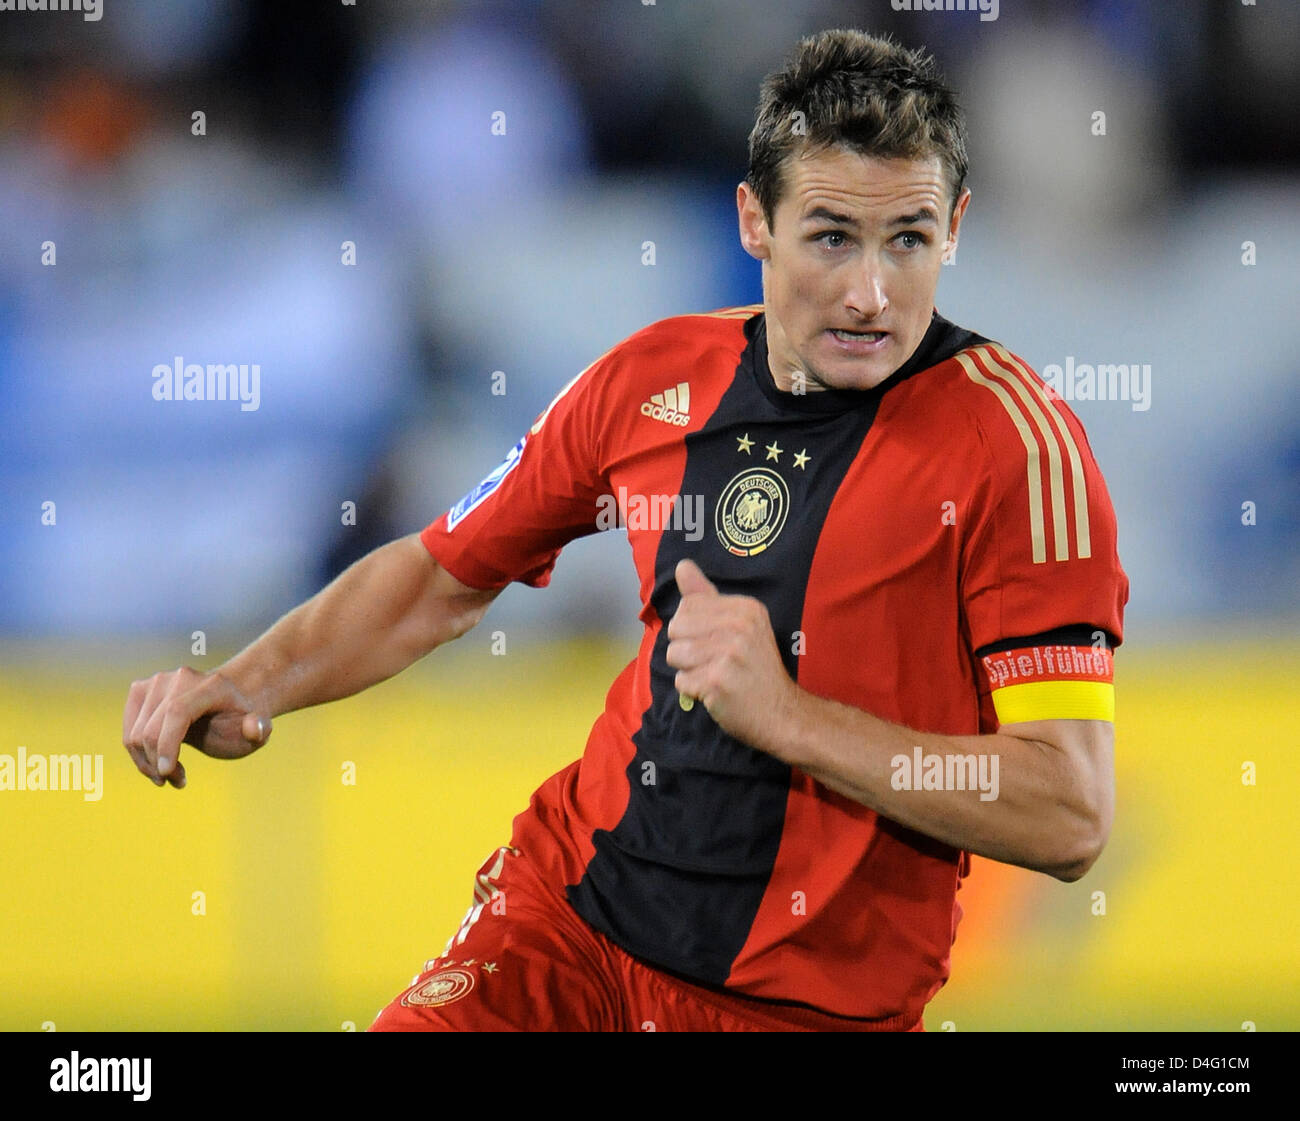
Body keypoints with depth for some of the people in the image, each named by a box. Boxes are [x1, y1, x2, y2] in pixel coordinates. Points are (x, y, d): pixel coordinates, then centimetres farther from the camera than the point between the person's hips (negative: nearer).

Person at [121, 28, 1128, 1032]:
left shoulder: (1011, 436, -12)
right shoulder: (656, 376, 4)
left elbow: (1070, 818, -18)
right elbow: (441, 581, 19)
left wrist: (784, 714, -24)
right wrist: (242, 688, 2)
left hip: (803, 1001, -4)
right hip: (568, 911, 4)